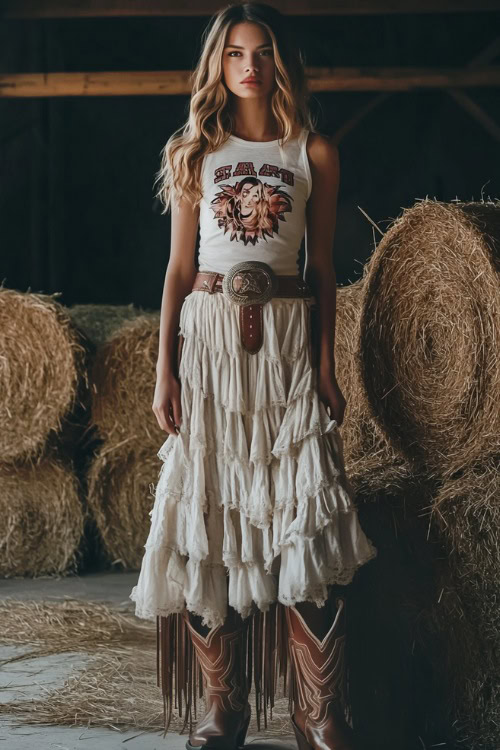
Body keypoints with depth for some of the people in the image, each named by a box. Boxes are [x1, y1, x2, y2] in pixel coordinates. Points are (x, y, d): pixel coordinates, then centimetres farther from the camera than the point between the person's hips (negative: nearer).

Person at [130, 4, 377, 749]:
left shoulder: (313, 153, 6)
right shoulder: (193, 150, 8)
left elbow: (323, 268, 7)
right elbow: (179, 265, 7)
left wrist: (326, 365, -1)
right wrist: (165, 368, 0)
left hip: (286, 338, -1)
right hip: (208, 334, 1)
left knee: (306, 520, -7)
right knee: (207, 516, -1)